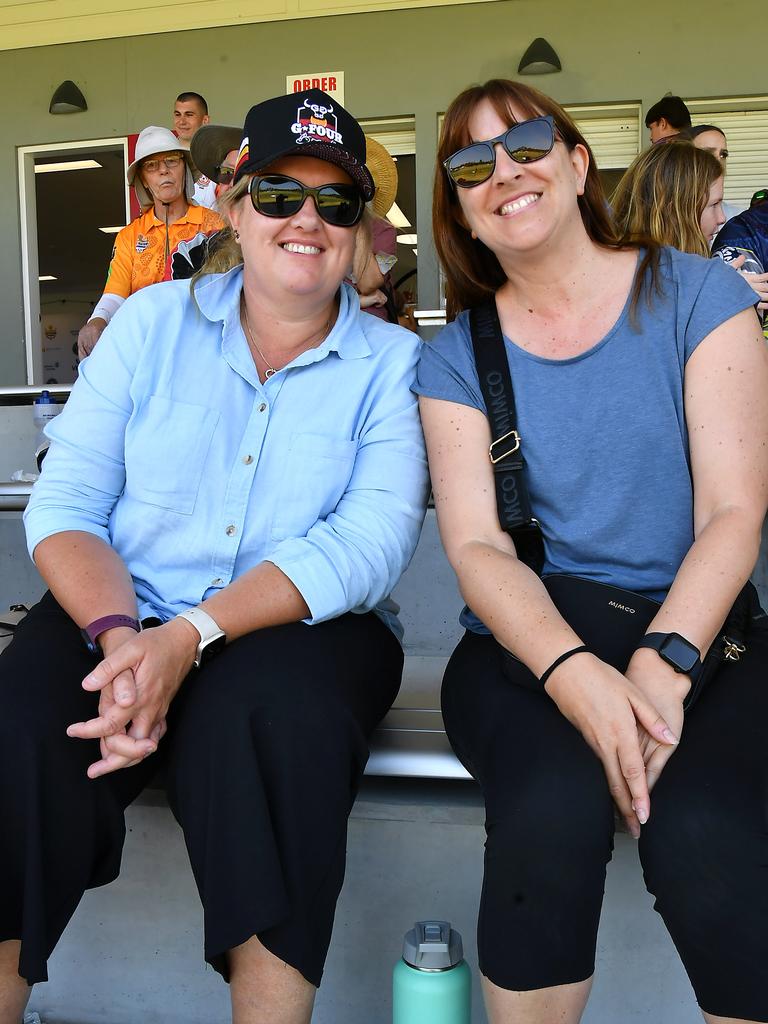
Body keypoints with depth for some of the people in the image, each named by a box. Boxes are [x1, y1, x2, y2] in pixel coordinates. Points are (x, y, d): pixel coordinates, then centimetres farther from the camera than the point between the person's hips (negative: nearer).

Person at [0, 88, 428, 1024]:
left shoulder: (393, 365, 2)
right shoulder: (150, 323, 7)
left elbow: (370, 544, -12)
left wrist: (189, 635, -24)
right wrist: (117, 633, -20)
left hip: (304, 629, -1)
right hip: (121, 618, 2)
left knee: (270, 721, -34)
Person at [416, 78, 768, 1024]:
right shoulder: (454, 357, 7)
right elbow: (476, 545, -4)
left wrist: (662, 662, -20)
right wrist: (574, 672, -22)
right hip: (528, 644, 1)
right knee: (552, 807, -29)